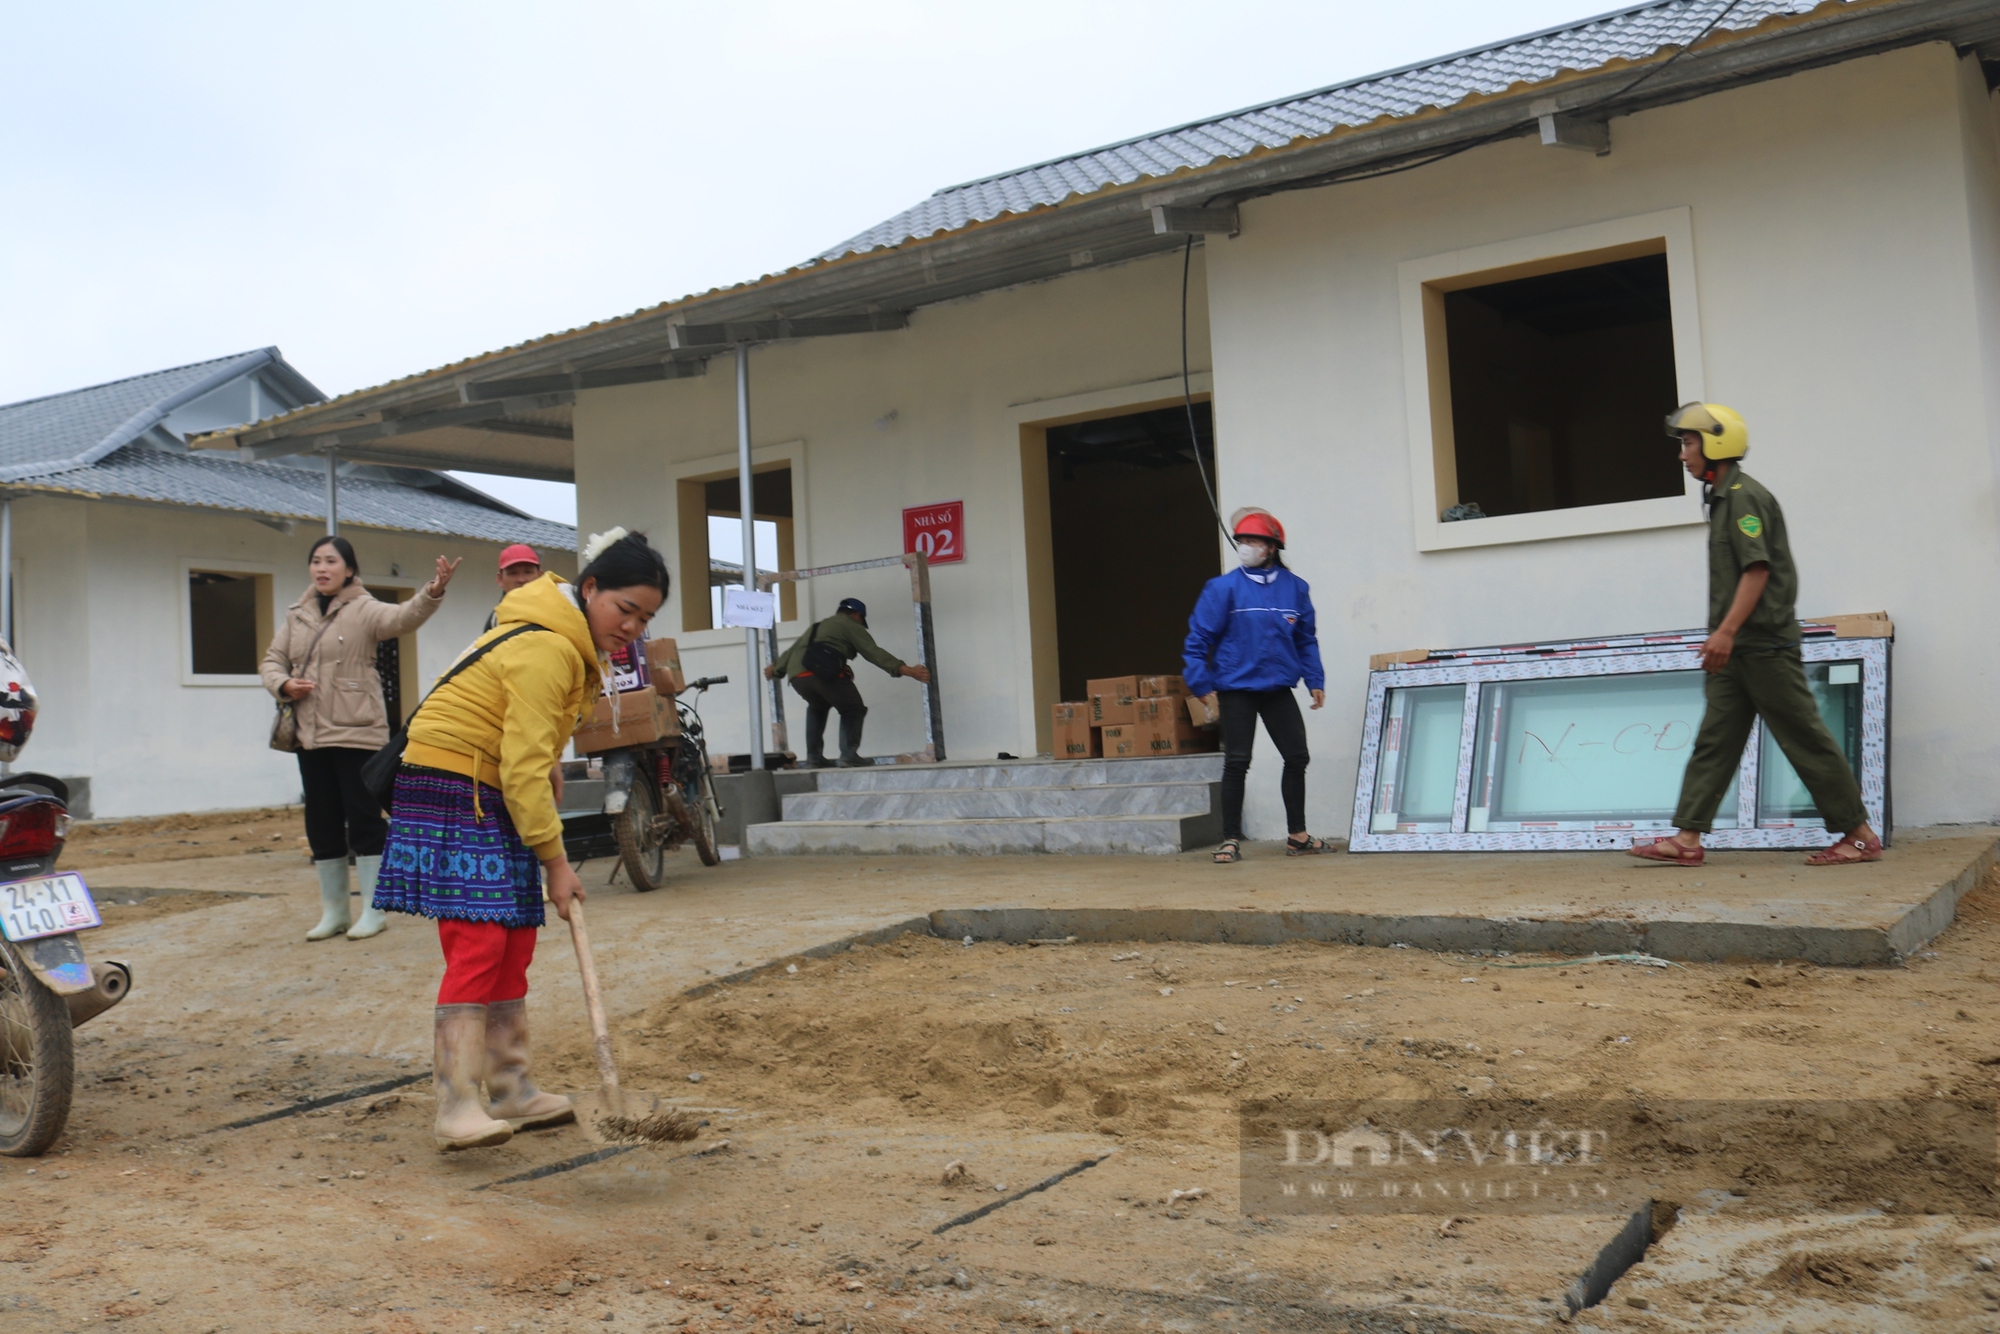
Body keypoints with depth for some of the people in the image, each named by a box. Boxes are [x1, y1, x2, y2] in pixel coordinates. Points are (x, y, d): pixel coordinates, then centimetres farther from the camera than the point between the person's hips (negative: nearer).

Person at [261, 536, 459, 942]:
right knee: (322, 824, 11)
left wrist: (432, 593, -44)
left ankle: (374, 910, 8)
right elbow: (272, 661, 16)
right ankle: (334, 910, 22)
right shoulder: (297, 616, 12)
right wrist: (283, 684, -6)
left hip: (358, 732, -6)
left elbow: (404, 617, -24)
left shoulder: (363, 610, -5)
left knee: (363, 819, -1)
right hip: (310, 736, 6)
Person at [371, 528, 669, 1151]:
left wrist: (549, 768, 9)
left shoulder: (572, 642, 9)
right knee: (477, 941, -17)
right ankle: (456, 1105, -16)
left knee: (514, 945, 10)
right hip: (450, 789, -10)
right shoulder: (544, 650, -23)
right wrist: (555, 860, -21)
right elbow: (524, 767, -24)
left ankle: (511, 1092, 17)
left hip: (493, 795, 10)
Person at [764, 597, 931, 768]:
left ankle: (814, 758, 26)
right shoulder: (851, 625, 17)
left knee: (818, 707, 35)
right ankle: (849, 757, 3)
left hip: (798, 676, 6)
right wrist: (907, 670, -5)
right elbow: (874, 652, 3)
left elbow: (792, 650, 45)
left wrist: (775, 669, 63)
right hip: (826, 674, -6)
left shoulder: (816, 627, 37)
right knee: (852, 709, 18)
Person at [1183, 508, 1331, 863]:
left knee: (1297, 758, 7)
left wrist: (1314, 680, 4)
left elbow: (1306, 640, 10)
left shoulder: (1295, 588, 3)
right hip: (1236, 689, -3)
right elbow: (1198, 638, -6)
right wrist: (1203, 685, -9)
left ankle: (1297, 835, 21)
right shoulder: (1224, 588, -7)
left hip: (1279, 688, 4)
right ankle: (1231, 840, 8)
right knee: (1236, 764, -1)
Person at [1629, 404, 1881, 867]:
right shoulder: (1723, 498, 18)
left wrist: (1726, 631, -25)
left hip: (1763, 643, -10)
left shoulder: (1743, 494, -11)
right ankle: (1687, 838, 3)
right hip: (1736, 649, 10)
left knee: (1805, 738, -3)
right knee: (1714, 740, 5)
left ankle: (1860, 834, 6)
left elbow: (1757, 569, -20)